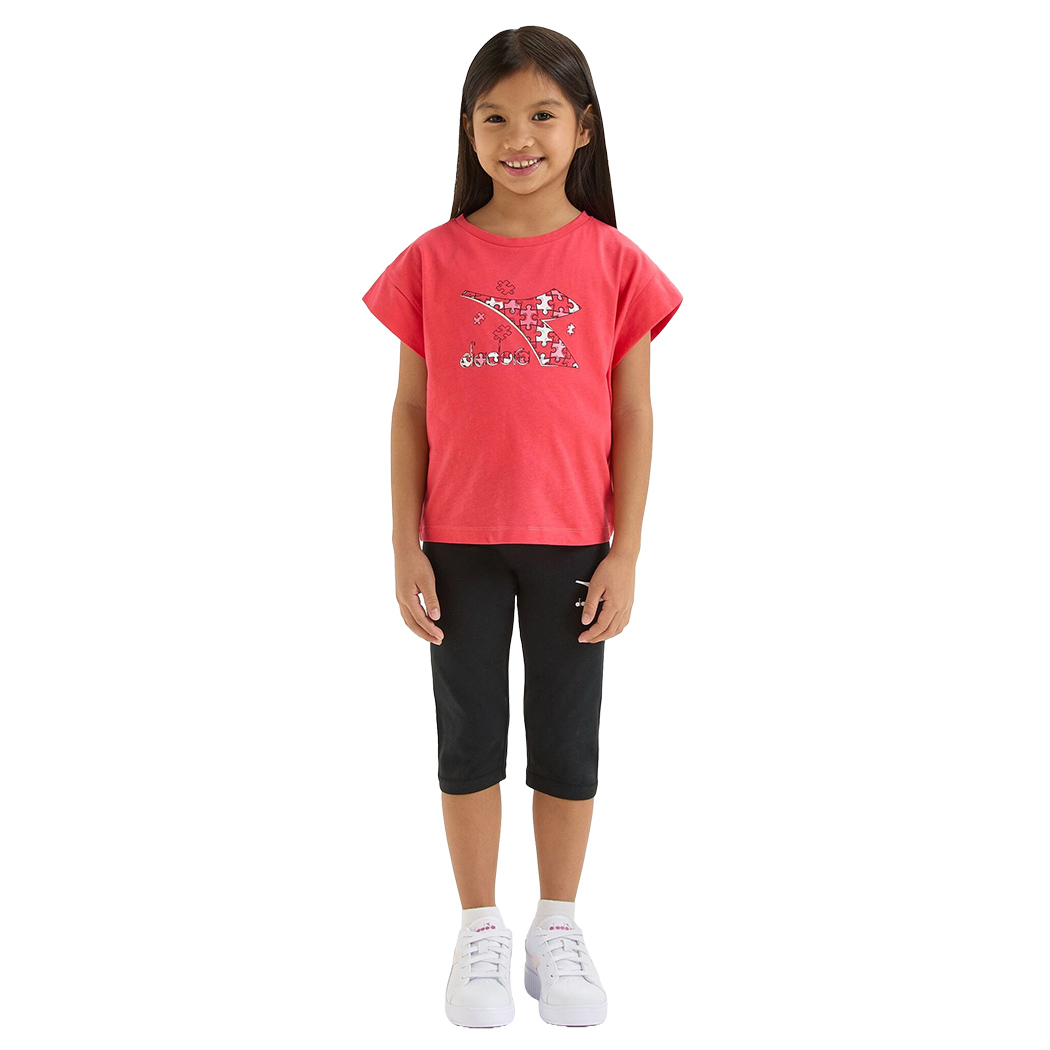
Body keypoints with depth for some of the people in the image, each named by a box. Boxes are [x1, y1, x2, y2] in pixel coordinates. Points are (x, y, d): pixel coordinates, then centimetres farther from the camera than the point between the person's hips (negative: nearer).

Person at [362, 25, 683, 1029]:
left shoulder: (614, 262, -4)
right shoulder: (433, 260, -2)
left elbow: (633, 419, -1)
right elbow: (411, 411, 1)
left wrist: (624, 555, -4)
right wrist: (406, 551, -2)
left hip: (572, 544, 0)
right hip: (460, 543, 1)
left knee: (567, 741, 11)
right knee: (470, 737, 12)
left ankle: (558, 929, 30)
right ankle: (479, 931, 28)